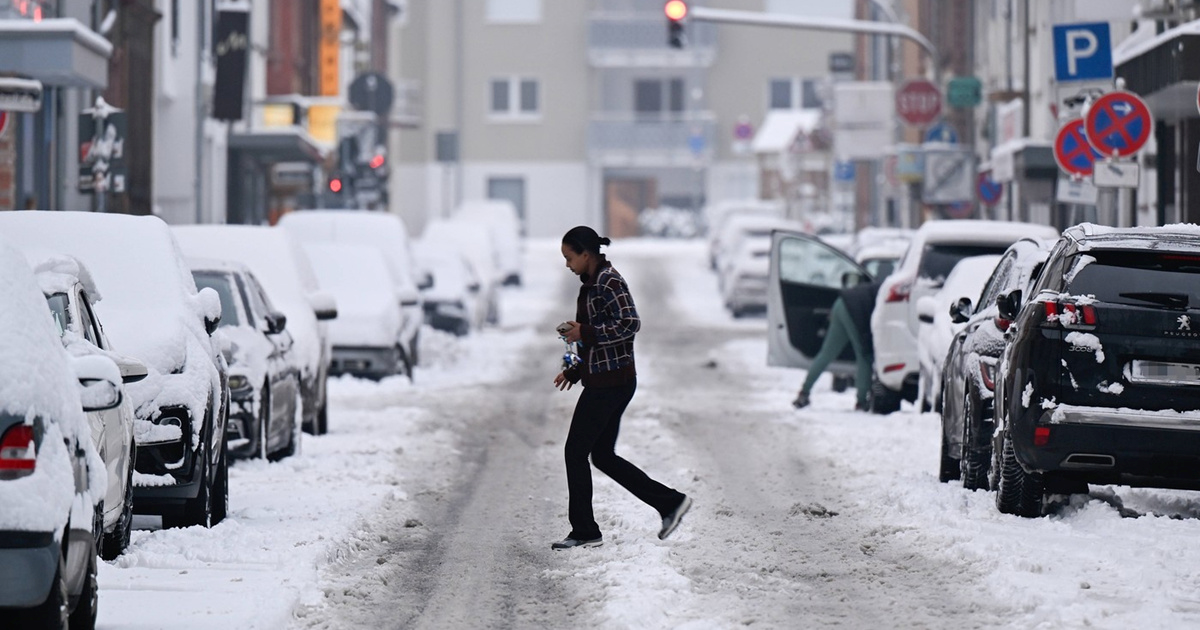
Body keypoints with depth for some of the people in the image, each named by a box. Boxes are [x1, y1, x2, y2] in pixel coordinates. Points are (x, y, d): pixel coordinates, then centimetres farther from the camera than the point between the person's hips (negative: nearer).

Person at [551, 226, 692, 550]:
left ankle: (584, 531, 6)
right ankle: (670, 502, 13)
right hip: (605, 380, 10)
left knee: (576, 451, -2)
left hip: (610, 383, -10)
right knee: (603, 456, 12)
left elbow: (630, 324, -24)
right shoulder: (593, 283, 15)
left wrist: (584, 333, -20)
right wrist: (574, 371, 18)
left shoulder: (608, 283, -15)